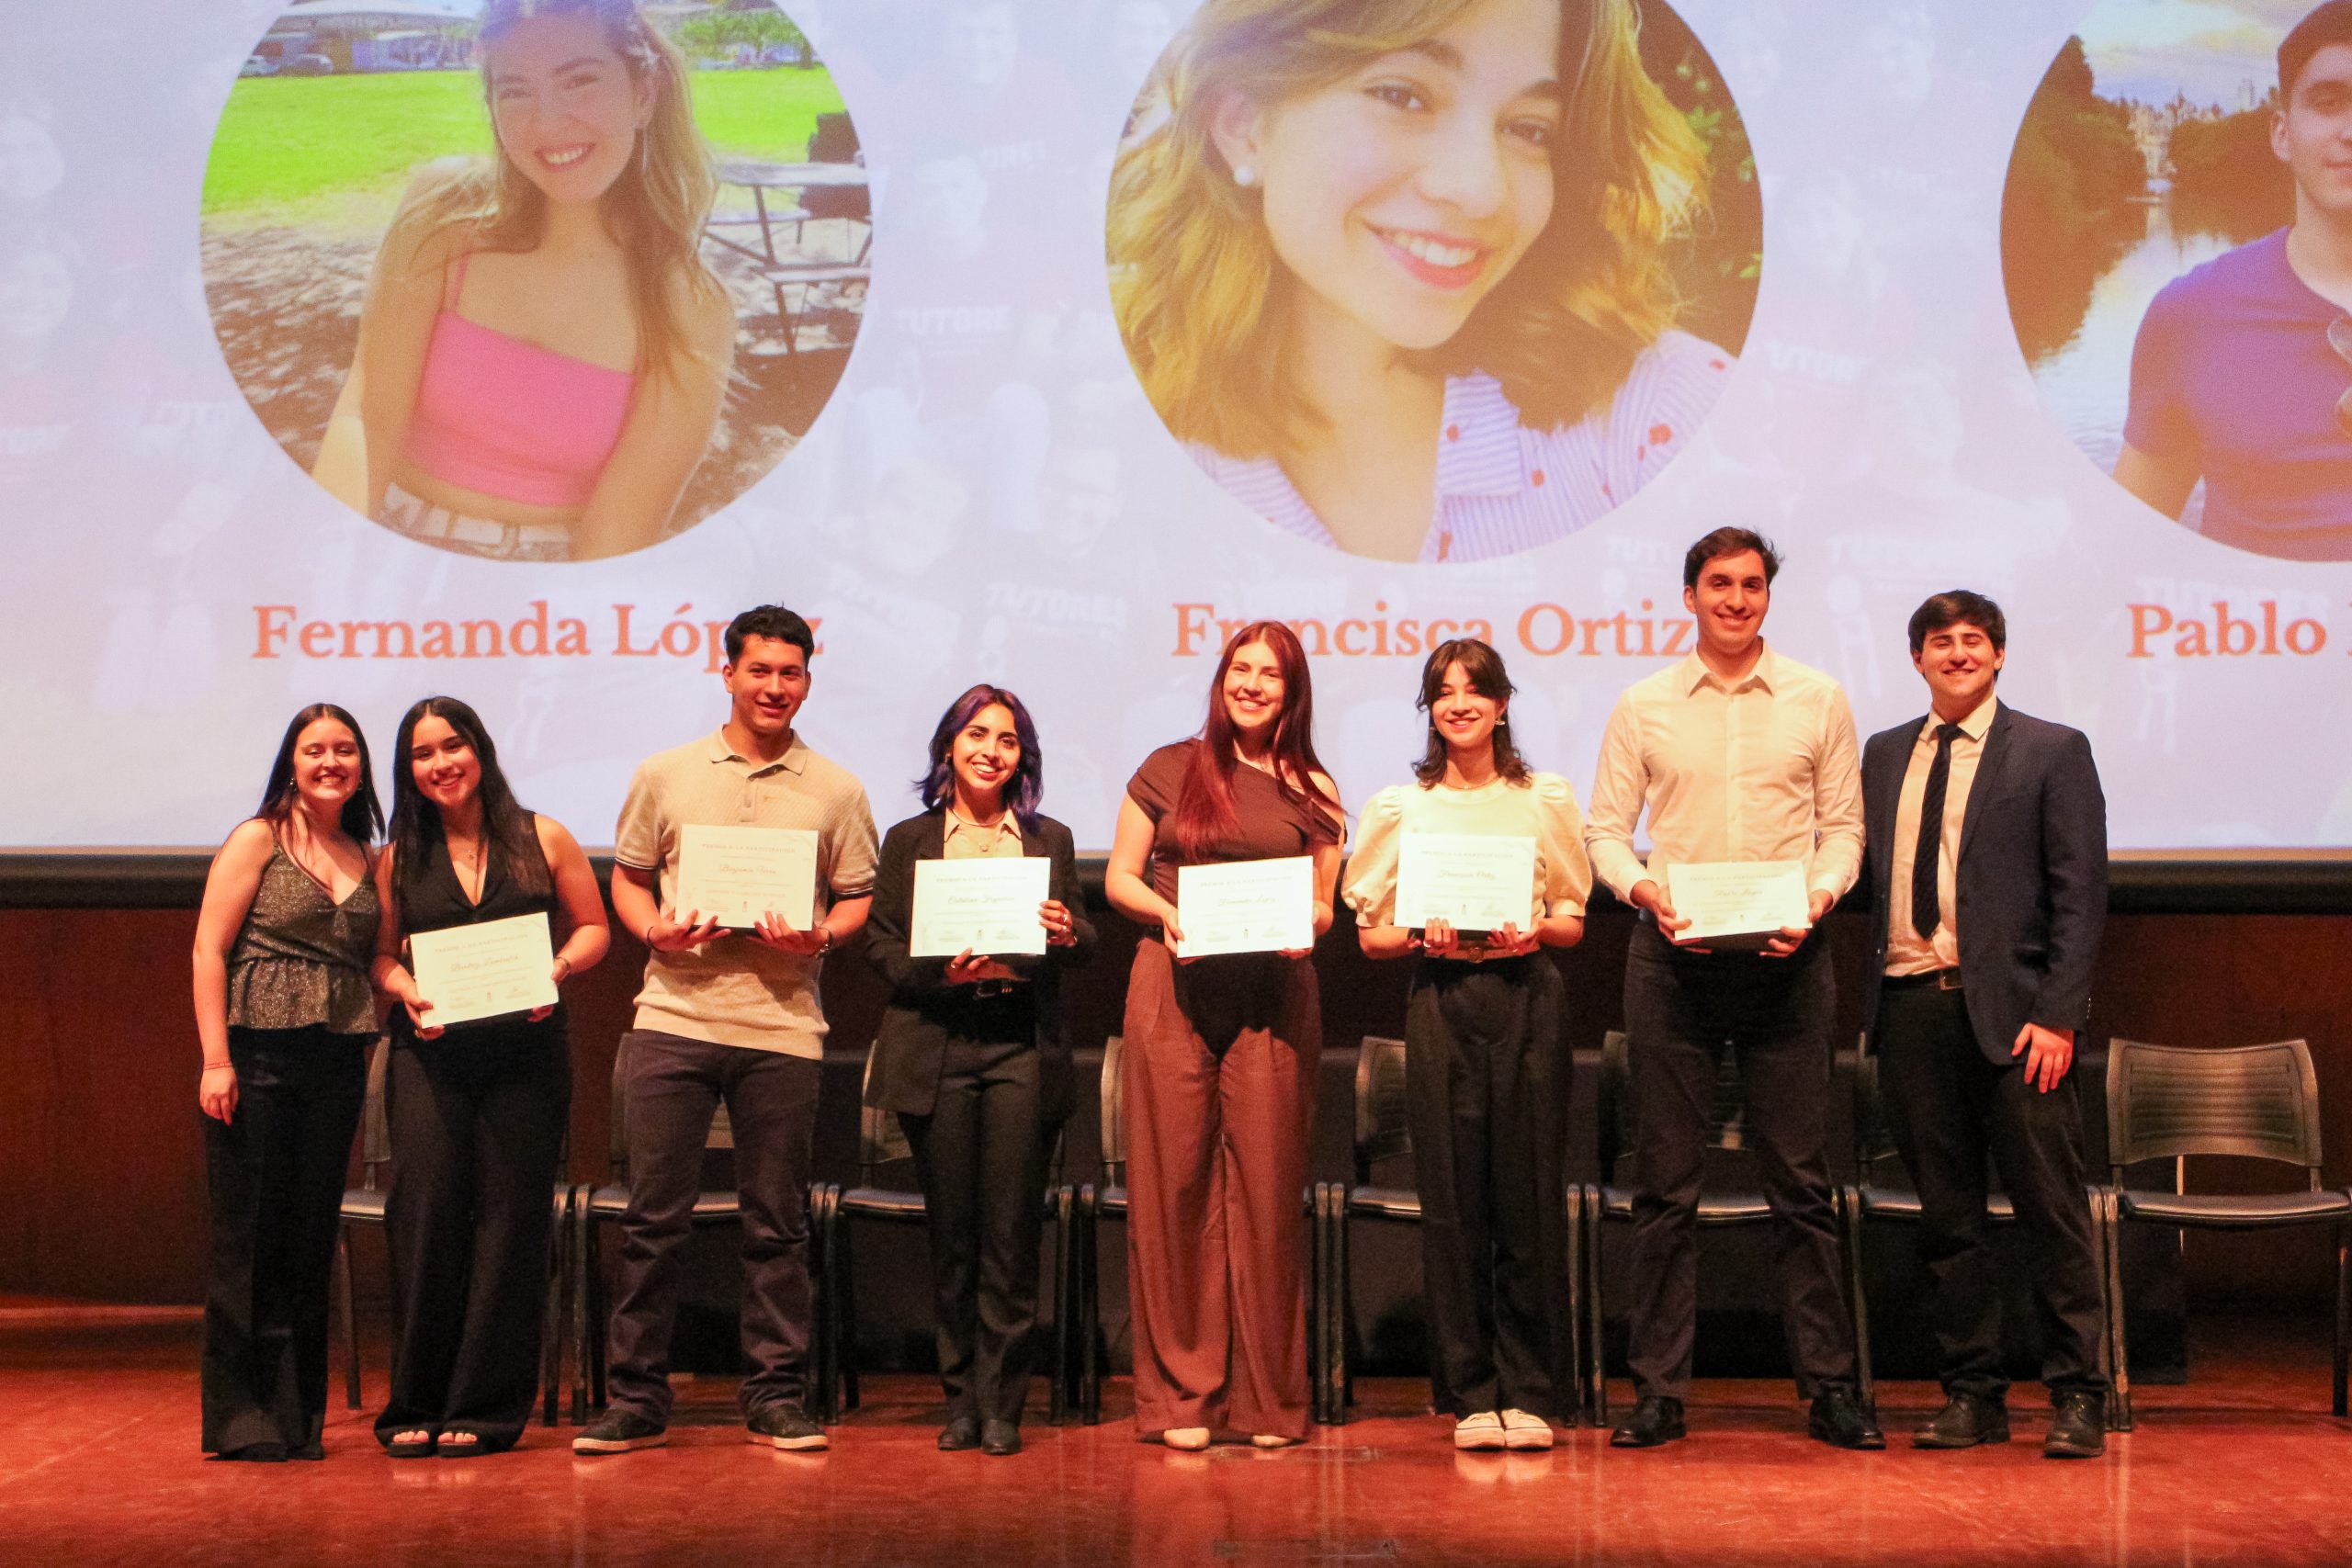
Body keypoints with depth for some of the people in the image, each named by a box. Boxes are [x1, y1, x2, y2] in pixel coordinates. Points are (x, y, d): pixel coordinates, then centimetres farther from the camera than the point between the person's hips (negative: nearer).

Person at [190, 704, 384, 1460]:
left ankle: (297, 1414, 15)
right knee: (249, 1235, -2)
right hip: (257, 1055, -5)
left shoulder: (365, 858, 14)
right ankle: (240, 1417, 6)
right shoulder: (257, 840, 0)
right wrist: (215, 1058, -13)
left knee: (311, 1237, 8)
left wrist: (369, 1050, 3)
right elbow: (208, 950, -5)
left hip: (338, 1063, 5)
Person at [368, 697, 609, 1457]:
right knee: (425, 1215, -6)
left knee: (510, 1218, -2)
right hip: (429, 1053, 1)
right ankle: (416, 1407, 5)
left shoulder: (542, 840, 6)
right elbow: (382, 954, 14)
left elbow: (593, 927, 11)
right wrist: (404, 988, -7)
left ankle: (485, 1409, 7)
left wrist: (556, 969, -8)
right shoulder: (399, 859, 11)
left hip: (527, 1053, -1)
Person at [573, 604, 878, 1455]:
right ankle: (637, 1398, 11)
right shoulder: (664, 775, 9)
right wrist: (653, 929, -6)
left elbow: (857, 898, 10)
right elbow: (627, 877, 14)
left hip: (783, 1025, 0)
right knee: (653, 1216, 2)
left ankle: (777, 1397, 15)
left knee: (776, 1223, 5)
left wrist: (821, 937, -10)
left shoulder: (836, 791, 8)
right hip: (674, 1014, 0)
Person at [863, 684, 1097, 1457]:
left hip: (1022, 1047, 0)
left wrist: (1067, 933, -12)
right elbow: (883, 946, 4)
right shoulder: (909, 841, 10)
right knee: (951, 1232, 2)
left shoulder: (1050, 840, 13)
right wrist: (945, 970, -13)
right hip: (936, 1048, 0)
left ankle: (1000, 1403, 4)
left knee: (1011, 1231, -4)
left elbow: (1084, 944, 11)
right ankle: (962, 1396, 13)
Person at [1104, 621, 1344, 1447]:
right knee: (1173, 1183, 0)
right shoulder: (1169, 769, 10)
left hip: (1275, 996, 1)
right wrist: (1166, 911, -9)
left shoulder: (1313, 792, 12)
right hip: (1175, 988, 0)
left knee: (1267, 1185, -1)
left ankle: (1267, 1396, 10)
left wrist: (1301, 926, -9)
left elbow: (1323, 907, 13)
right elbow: (1119, 877, 10)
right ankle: (1179, 1392, 9)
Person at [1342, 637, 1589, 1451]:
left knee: (1530, 1194, -1)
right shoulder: (1399, 807, 8)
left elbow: (1574, 923, 12)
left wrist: (1535, 928, -9)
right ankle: (1470, 1393, 8)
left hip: (1528, 999, 0)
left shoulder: (1547, 800, 10)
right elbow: (1372, 935, 8)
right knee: (1452, 1197, -1)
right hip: (1440, 1005, 0)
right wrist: (1425, 934, -11)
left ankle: (1531, 1389, 9)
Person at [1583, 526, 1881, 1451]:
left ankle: (1830, 1387, 10)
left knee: (1800, 1181, 2)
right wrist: (1645, 889, -12)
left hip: (1785, 957, 0)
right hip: (1673, 956, 0)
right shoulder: (1643, 706, 7)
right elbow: (1605, 828, 7)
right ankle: (1658, 1391, 9)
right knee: (1665, 1182, 3)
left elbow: (1843, 824, 8)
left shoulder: (1818, 701, 8)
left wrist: (1814, 898, -10)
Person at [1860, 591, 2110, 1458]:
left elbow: (2080, 892, -3)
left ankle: (2076, 1396, 8)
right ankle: (1971, 1394, 17)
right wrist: (1873, 985, 3)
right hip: (1910, 1004, 4)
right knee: (1946, 1214, 9)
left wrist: (2057, 1015, -11)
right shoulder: (1883, 754, 15)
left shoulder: (2053, 752, 2)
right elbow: (1873, 875, 14)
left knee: (2052, 1209, -1)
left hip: (2011, 1007, -4)